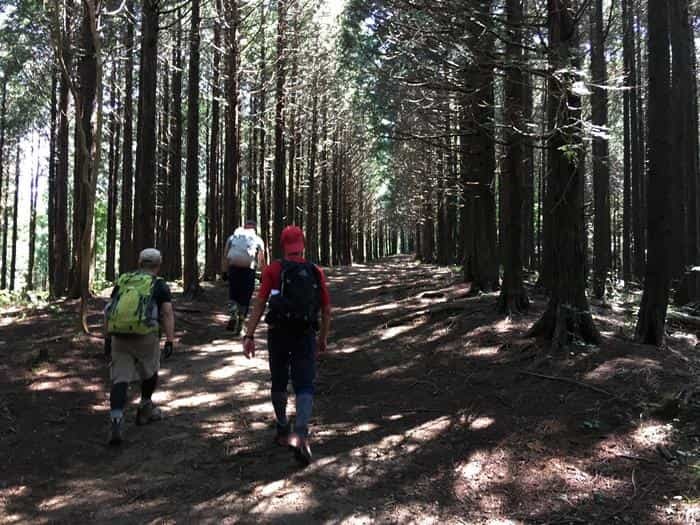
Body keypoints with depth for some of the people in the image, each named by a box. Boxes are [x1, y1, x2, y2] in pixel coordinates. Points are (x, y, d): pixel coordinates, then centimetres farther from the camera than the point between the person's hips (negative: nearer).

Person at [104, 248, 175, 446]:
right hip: (146, 335, -2)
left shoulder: (123, 281, 15)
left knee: (120, 379, 1)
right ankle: (145, 409, 36)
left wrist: (108, 337, 20)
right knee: (150, 371, 23)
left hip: (119, 335, 2)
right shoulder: (159, 285, 5)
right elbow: (167, 313, -7)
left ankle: (116, 421, -16)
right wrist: (170, 341, -9)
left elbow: (109, 311, 13)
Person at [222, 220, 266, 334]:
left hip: (233, 269, 2)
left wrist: (224, 271, 10)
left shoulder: (232, 237, 17)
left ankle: (233, 317, -2)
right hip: (249, 271, -2)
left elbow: (225, 257, 10)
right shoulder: (258, 240, 11)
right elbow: (261, 261, 4)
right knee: (245, 299, 8)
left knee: (233, 295, 18)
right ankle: (239, 326, 9)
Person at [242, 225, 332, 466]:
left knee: (279, 383, 17)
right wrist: (323, 337, 18)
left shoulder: (273, 270, -4)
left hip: (278, 333, 0)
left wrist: (249, 335, -8)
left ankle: (283, 431, 29)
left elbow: (260, 304, -10)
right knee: (304, 385, 0)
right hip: (306, 335, 0)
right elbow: (326, 309, 6)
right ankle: (300, 434, -19)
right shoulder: (316, 272, 2)